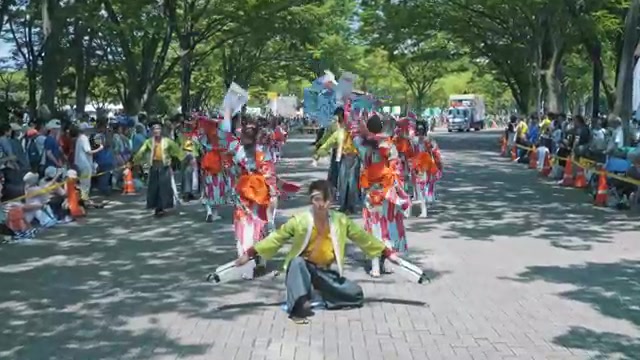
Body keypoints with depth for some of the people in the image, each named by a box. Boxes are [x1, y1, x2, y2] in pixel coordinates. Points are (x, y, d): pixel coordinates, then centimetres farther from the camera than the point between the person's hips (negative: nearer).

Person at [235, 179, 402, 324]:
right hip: (304, 267, -3)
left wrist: (387, 252, 2)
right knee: (297, 262, -38)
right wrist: (250, 253, -19)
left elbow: (363, 237, 2)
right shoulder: (300, 221, -15)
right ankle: (298, 308, -40)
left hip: (327, 272, 3)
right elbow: (276, 238, -12)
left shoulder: (341, 221, -6)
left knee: (356, 294, -7)